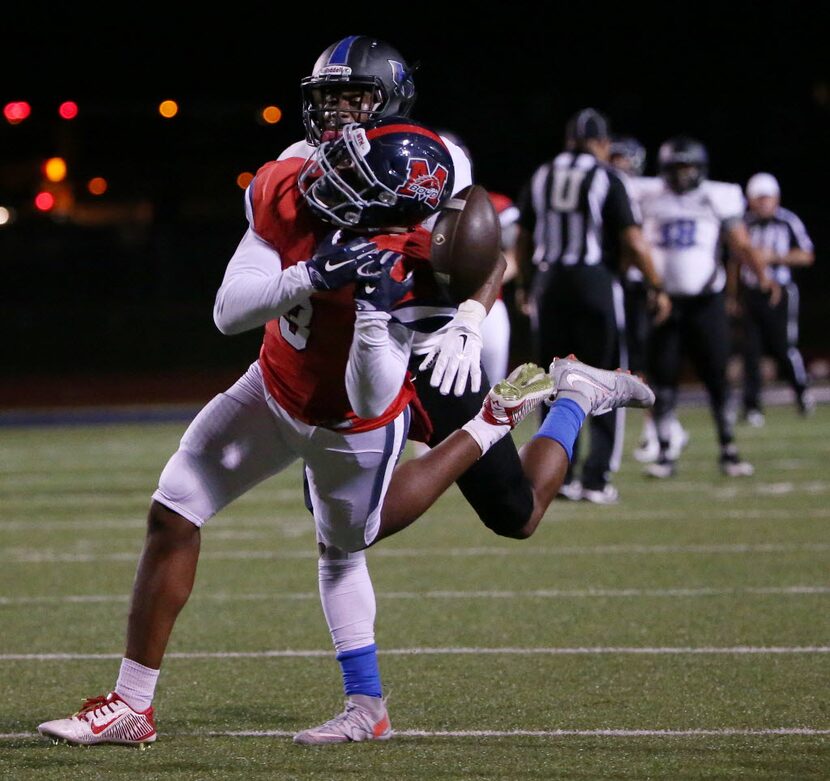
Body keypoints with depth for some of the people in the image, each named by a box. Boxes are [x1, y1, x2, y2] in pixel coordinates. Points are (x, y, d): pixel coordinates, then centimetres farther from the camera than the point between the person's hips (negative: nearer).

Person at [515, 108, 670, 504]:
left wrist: (529, 287, 26)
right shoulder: (607, 179, -6)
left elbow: (523, 242, 13)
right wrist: (656, 288, 3)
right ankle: (596, 477, -2)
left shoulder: (541, 177, 7)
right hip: (596, 284, -4)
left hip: (549, 284, 4)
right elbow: (633, 243, -8)